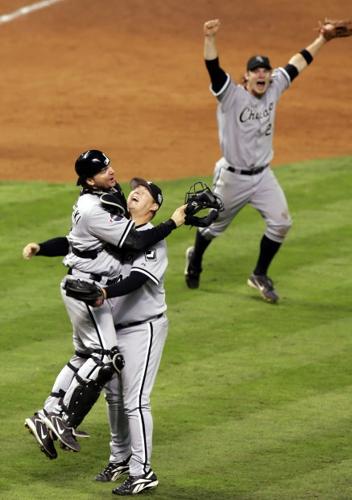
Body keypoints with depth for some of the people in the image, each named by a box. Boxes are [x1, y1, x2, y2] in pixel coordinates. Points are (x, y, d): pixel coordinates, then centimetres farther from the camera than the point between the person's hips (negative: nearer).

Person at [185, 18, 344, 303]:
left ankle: (260, 276, 9)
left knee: (280, 223, -9)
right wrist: (210, 38, -50)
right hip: (233, 178, -4)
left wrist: (323, 39, 10)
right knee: (214, 226, 13)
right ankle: (195, 260, 44)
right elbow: (213, 68, -34)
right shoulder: (231, 95, -17)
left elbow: (298, 63, 8)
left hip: (263, 176, 4)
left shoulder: (274, 89, -1)